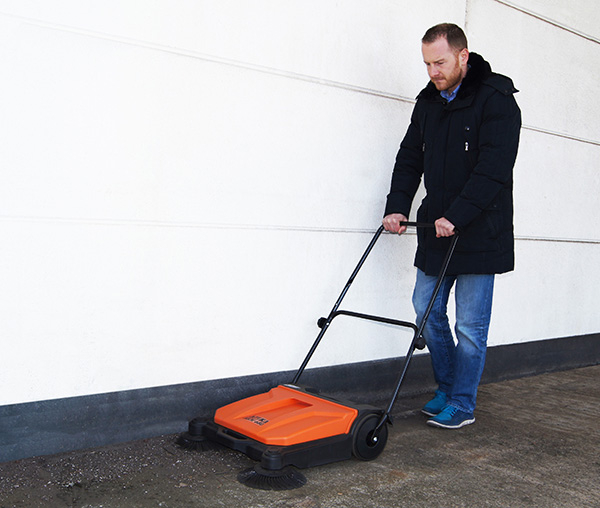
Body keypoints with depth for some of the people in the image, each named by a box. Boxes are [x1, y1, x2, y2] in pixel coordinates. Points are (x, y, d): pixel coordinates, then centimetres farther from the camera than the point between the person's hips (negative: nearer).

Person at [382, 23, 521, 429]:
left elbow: (494, 168, -19)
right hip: (437, 228, 7)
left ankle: (462, 405, 14)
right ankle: (447, 388, 28)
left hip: (479, 232, -7)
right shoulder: (428, 102, 10)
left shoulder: (496, 99, -10)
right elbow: (410, 158, 13)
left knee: (470, 326, 0)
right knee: (428, 310, 10)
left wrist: (456, 217, -23)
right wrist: (397, 207, -1)